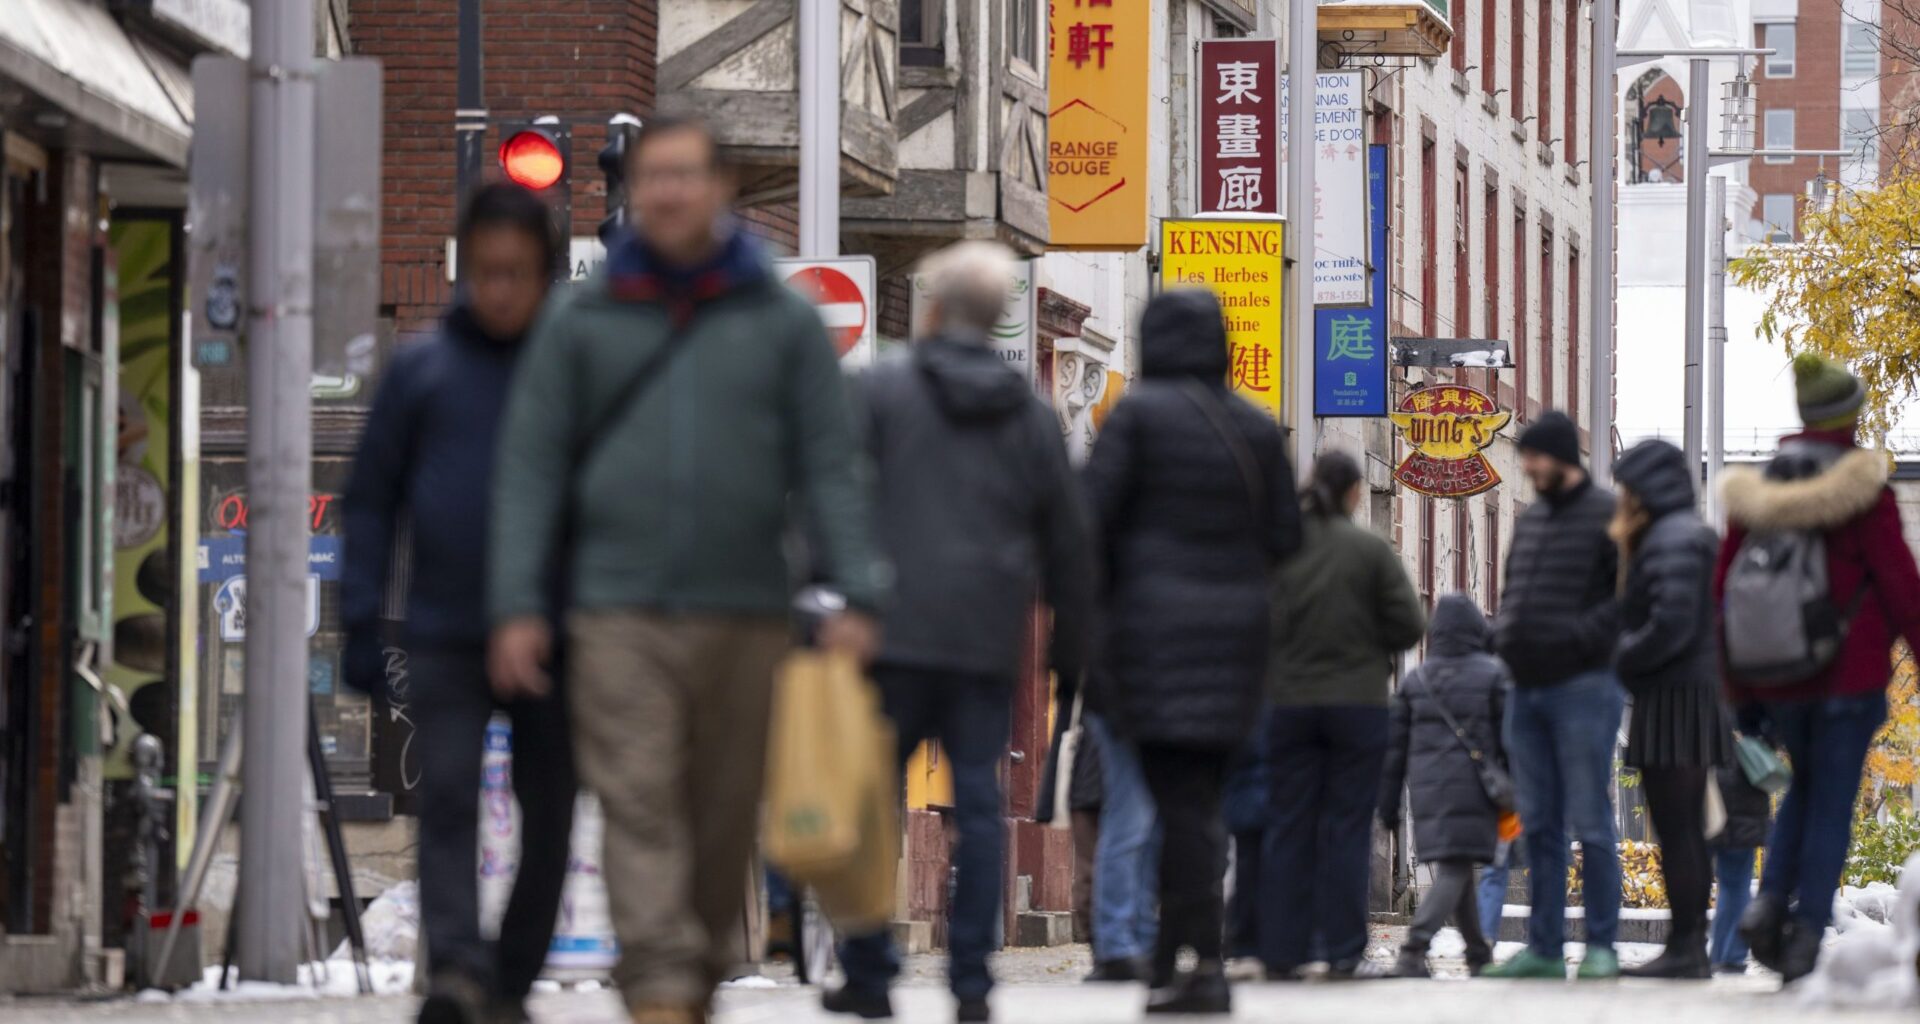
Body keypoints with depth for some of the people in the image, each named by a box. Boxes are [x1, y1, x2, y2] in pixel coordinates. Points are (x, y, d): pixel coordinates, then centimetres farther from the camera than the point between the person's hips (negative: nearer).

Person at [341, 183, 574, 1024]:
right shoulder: (420, 371, 5)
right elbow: (372, 499, 9)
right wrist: (360, 622, 2)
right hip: (445, 633, 0)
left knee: (548, 814, 5)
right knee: (446, 797, -14)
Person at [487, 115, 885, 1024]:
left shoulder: (783, 323, 7)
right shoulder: (580, 322, 7)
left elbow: (830, 469, 5)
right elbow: (530, 468, 6)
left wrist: (854, 598, -5)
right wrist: (517, 606, -2)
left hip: (747, 614, 1)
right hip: (621, 614, -1)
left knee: (727, 817, 7)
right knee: (640, 807, -11)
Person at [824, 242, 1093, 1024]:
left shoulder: (884, 389, 0)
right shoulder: (1030, 414, 10)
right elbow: (1068, 541, 13)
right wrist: (1071, 653, 19)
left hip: (896, 632, -3)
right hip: (988, 638, 3)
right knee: (978, 803, 4)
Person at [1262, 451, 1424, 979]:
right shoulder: (1371, 549, -6)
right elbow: (1409, 624, -6)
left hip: (1288, 703, 2)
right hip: (1357, 702, -1)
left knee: (1287, 825, 6)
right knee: (1348, 826, 4)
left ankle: (1281, 950, 5)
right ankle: (1342, 950, 1)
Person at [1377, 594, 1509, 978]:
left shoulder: (1414, 680, 11)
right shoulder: (1493, 675, 0)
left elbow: (1395, 745, 11)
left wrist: (1388, 803, 14)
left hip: (1427, 788, 5)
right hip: (1473, 788, -4)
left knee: (1456, 870, 16)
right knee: (1455, 871, -9)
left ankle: (1479, 956, 24)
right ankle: (1414, 950, -28)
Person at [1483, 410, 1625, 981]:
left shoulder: (1607, 517, -7)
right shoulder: (1531, 520, 17)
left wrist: (1579, 635, -21)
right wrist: (1504, 632, 7)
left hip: (1583, 686, -8)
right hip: (1527, 691, 8)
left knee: (1589, 825, -5)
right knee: (1538, 827, 8)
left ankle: (1602, 945, 0)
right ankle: (1544, 949, 11)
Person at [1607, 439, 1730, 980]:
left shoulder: (1672, 542, -14)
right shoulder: (1699, 535, 19)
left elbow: (1670, 625, -23)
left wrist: (1619, 660, -11)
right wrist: (1624, 550, 14)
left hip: (1671, 702, -11)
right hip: (1700, 696, 11)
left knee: (1674, 831, -9)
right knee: (1690, 830, 12)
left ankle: (1683, 949, -10)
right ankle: (1694, 947, 15)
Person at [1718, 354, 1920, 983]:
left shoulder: (1754, 494, 4)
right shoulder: (1862, 491, -11)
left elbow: (1724, 594, 7)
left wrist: (1740, 695, 15)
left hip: (1777, 680, 4)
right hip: (1849, 673, -4)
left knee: (1804, 789, 22)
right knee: (1832, 806, 3)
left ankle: (1770, 902, 2)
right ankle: (1805, 937, -3)